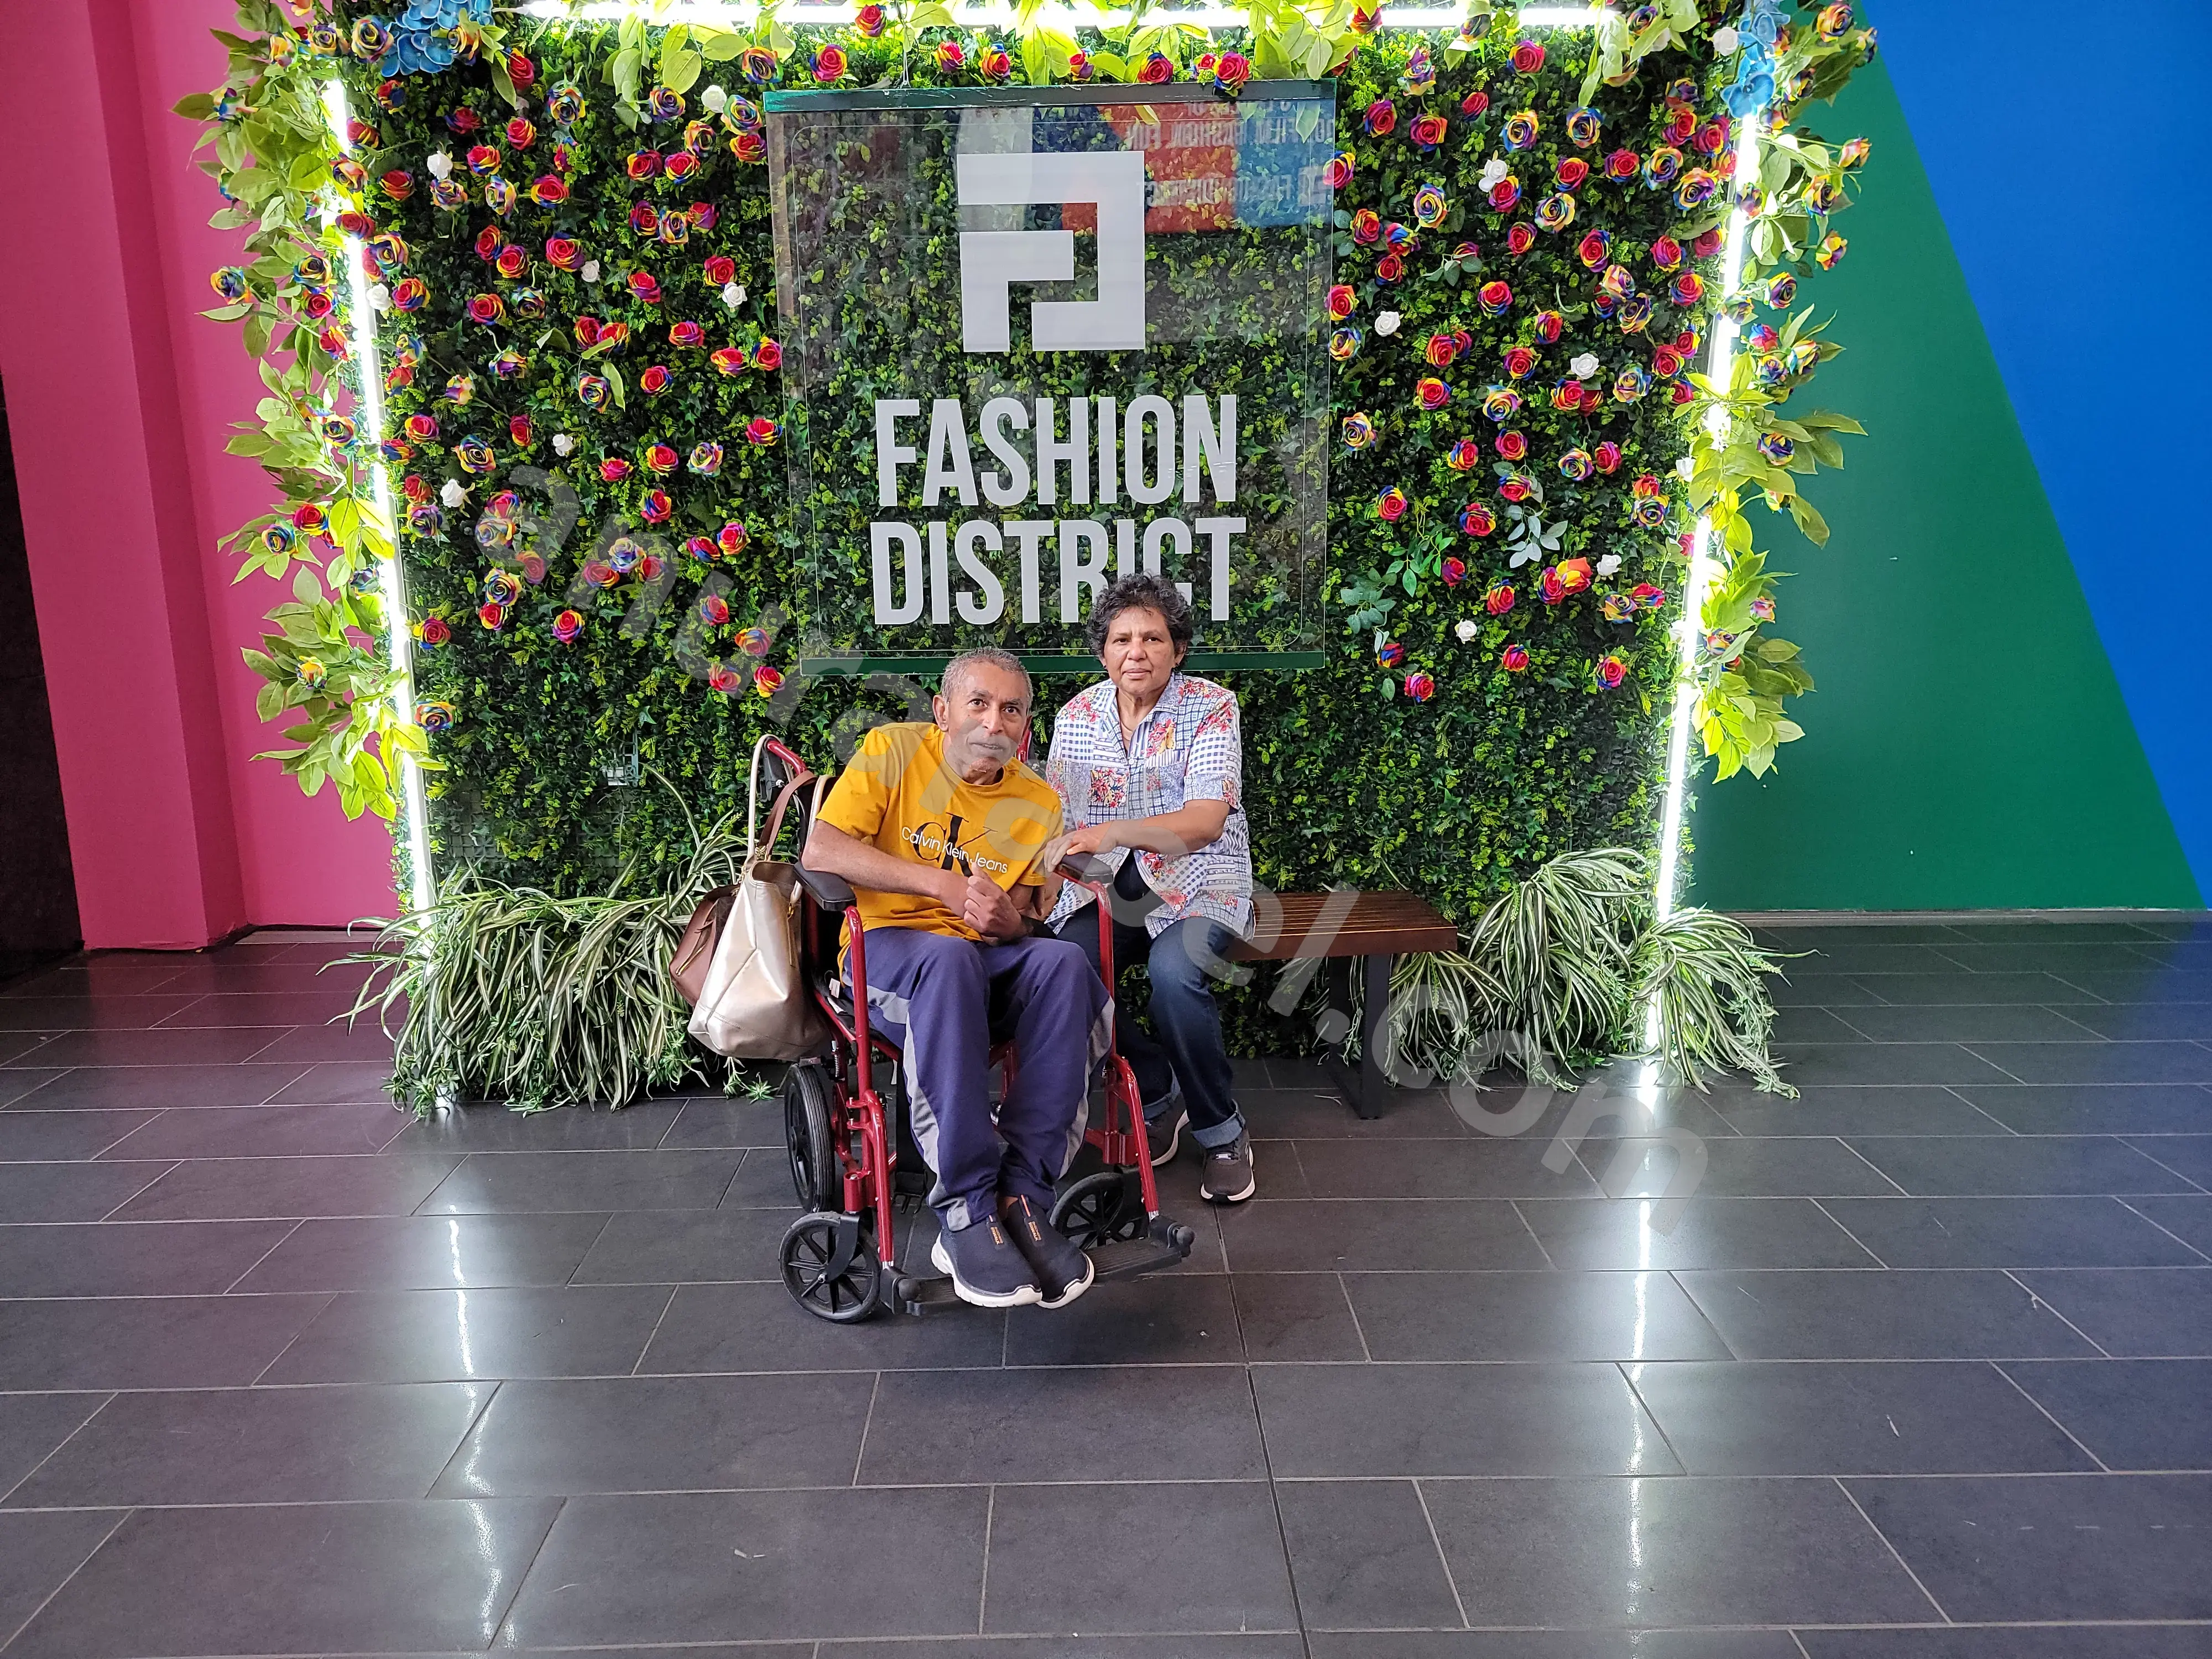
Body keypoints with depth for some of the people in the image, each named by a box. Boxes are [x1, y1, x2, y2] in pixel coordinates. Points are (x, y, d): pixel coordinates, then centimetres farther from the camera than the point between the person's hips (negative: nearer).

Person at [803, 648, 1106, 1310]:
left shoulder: (1039, 803, 7)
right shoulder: (894, 750, -2)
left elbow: (1024, 918, 8)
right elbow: (819, 851, -14)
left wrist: (1009, 920, -18)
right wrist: (944, 884, -21)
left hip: (989, 961, 3)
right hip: (887, 951, -3)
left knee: (1066, 965, -30)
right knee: (948, 959, -39)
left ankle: (1022, 1196, -30)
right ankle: (965, 1212, -37)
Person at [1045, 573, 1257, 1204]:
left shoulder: (1211, 707, -7)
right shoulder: (1077, 715, 6)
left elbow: (1206, 821, -19)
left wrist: (1110, 832, -34)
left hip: (1196, 880, -3)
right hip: (1109, 886, 4)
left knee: (1173, 972, -33)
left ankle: (1221, 1130, -8)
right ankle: (1159, 1093, 1)